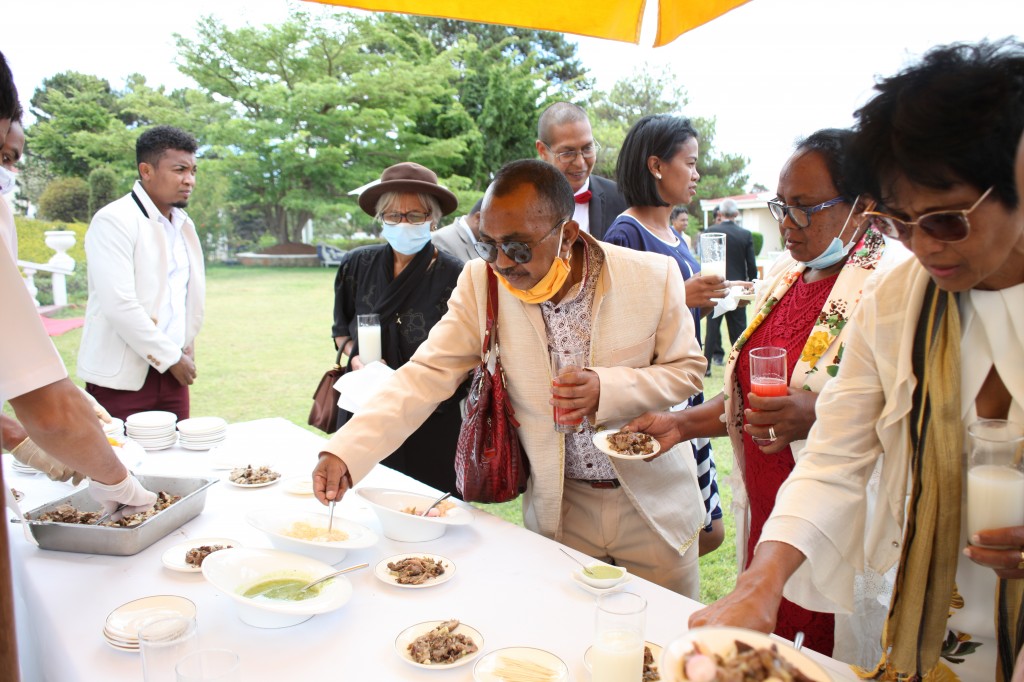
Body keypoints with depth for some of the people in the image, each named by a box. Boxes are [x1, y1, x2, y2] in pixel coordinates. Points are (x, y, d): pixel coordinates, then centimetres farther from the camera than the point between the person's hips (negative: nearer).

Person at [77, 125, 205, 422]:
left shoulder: (184, 224, 11)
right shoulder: (114, 220, -11)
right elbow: (119, 304, -19)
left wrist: (187, 348, 7)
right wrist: (172, 358, -12)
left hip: (171, 370, 6)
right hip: (122, 376, -6)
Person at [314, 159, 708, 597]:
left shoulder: (653, 277, -14)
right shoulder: (480, 282, -10)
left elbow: (687, 369, -4)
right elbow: (427, 375, -11)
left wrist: (606, 388, -23)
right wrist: (345, 451, -23)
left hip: (654, 504, 0)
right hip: (559, 510, 1)